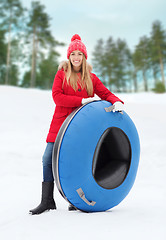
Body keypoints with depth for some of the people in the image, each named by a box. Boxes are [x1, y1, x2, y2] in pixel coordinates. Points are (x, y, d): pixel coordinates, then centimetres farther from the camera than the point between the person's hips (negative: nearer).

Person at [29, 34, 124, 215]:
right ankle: (47, 200, 9)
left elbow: (105, 93, 7)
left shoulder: (91, 78, 10)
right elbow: (57, 96, -8)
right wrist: (81, 101, -17)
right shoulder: (62, 74, 4)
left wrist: (116, 102, -16)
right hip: (61, 123, 0)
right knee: (49, 159, -3)